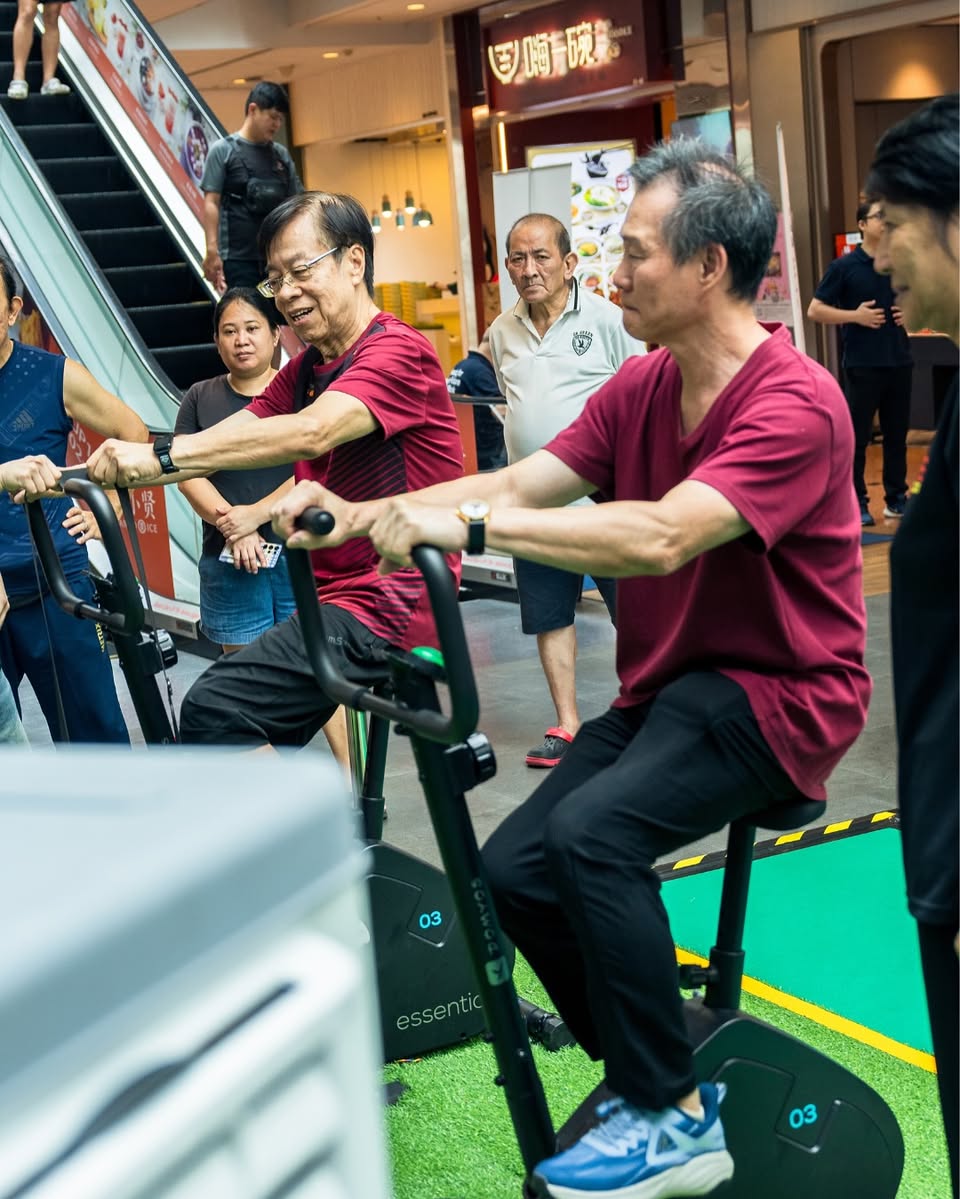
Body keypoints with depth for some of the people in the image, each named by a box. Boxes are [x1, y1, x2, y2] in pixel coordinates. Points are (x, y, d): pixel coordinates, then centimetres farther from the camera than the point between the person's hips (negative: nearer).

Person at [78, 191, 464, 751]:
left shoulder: (398, 351, -12)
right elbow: (219, 440, 4)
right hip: (338, 595, 10)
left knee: (215, 709, -21)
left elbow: (311, 432, -30)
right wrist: (106, 474, -11)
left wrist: (162, 454, -33)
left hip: (389, 608, -10)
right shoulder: (306, 370, 16)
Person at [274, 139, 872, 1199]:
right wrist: (360, 516, -12)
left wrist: (466, 522, -36)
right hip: (666, 685, 8)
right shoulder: (640, 388, 6)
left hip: (775, 694, -8)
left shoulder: (794, 403, -20)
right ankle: (646, 1076, 14)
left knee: (594, 831, -29)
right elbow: (521, 484, 0)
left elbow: (662, 536, -34)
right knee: (515, 867, -5)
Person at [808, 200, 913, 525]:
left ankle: (896, 497, 20)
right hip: (862, 364, -4)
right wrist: (855, 316, -15)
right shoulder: (844, 266, -3)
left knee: (897, 433, 10)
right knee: (858, 435, 0)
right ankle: (856, 503, 7)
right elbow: (815, 310, -4)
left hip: (899, 361, 4)